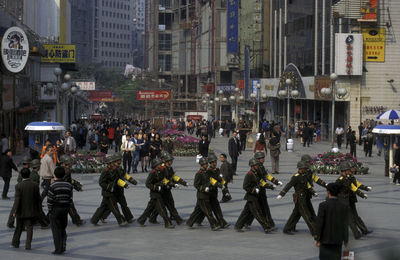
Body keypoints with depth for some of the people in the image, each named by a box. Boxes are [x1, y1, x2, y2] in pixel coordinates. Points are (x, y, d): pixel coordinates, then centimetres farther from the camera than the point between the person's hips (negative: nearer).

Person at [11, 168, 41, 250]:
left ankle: (15, 243, 28)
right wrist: (39, 210, 9)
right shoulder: (35, 185, -5)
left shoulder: (18, 186, -13)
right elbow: (38, 199, 0)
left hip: (21, 211, -1)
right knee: (29, 228, 4)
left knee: (19, 228, 15)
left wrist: (15, 211, -12)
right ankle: (28, 245, -2)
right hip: (31, 211, 1)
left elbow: (17, 199, -16)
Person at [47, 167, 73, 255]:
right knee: (63, 229, 17)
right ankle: (63, 247, 13)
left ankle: (58, 249, 0)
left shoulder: (53, 186, -13)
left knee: (56, 230, 1)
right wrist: (67, 208, 12)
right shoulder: (68, 185, 3)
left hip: (55, 209, -5)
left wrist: (50, 210, -2)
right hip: (65, 209, 5)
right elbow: (70, 199, 4)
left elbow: (50, 200, -13)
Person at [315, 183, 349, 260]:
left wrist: (317, 239, -7)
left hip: (326, 238, -3)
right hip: (338, 239, 3)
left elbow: (319, 223, -14)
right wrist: (346, 240, 7)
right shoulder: (343, 207, -4)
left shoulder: (323, 205, -14)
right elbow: (345, 225, -2)